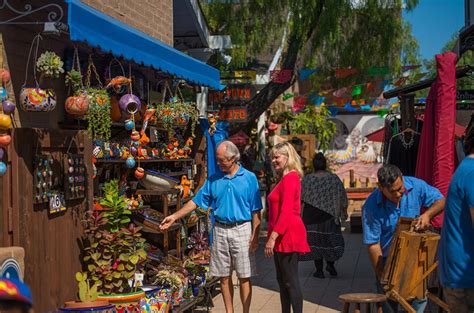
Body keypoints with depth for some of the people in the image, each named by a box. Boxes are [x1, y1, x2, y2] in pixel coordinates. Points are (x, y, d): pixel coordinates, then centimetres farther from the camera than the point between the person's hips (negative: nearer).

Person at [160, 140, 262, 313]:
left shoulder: (249, 178, -2)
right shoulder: (214, 179, 7)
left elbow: (256, 211, -3)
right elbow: (196, 201, 7)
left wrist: (255, 236, -9)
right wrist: (174, 217, 1)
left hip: (241, 230, -3)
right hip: (220, 231, 3)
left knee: (244, 277, 0)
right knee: (224, 277, 9)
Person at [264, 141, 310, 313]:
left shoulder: (290, 179, -14)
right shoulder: (285, 178, 17)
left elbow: (286, 212, -22)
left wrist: (272, 237, -24)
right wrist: (272, 237, 18)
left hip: (287, 235, -10)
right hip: (282, 237, 10)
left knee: (291, 281, -6)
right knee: (282, 280, 16)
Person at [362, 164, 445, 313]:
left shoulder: (416, 186, -16)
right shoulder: (371, 206, -23)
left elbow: (440, 200, -1)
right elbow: (373, 245, -19)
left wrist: (428, 214, -25)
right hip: (387, 258, -2)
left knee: (420, 296, 3)